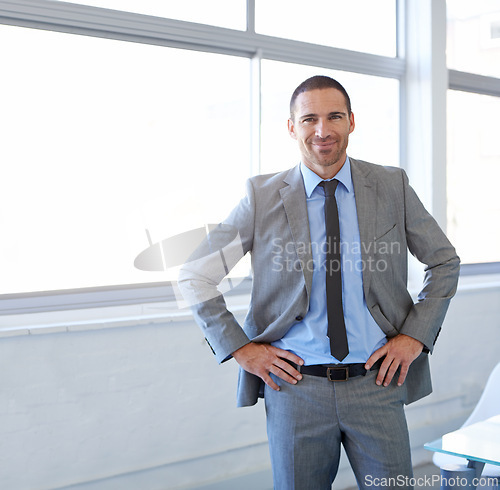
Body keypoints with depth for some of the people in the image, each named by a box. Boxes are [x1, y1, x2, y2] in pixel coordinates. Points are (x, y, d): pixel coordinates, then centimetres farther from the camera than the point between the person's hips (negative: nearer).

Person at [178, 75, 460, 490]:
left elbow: (445, 262, 13)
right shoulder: (262, 196, -1)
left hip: (376, 381, 1)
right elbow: (194, 276, 2)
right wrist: (239, 348, -5)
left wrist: (416, 335, 1)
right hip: (295, 384, -1)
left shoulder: (392, 186, 3)